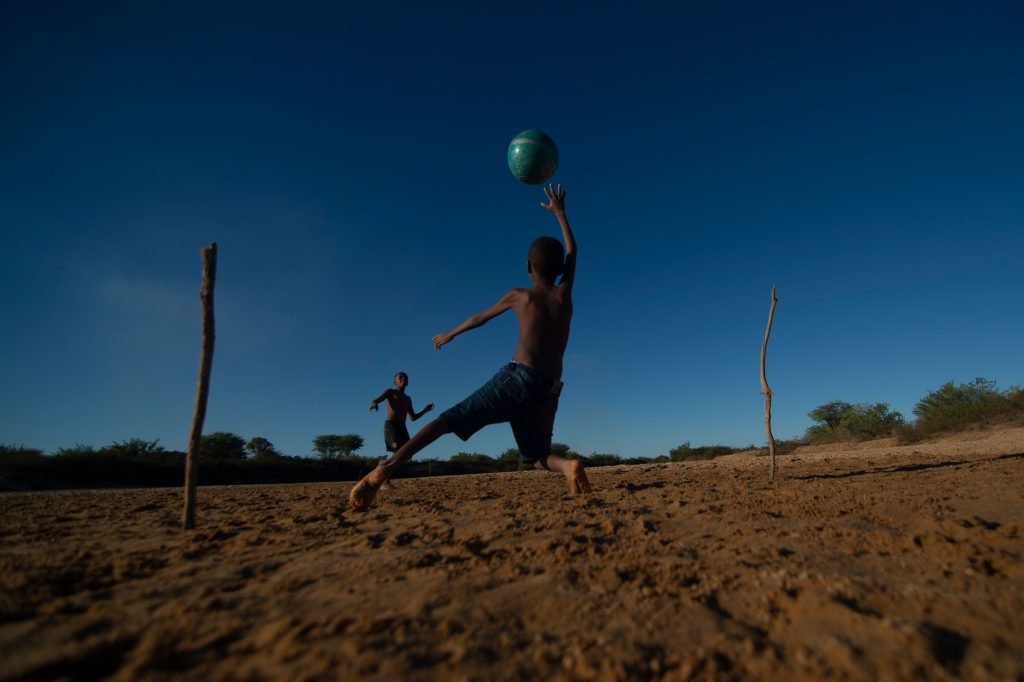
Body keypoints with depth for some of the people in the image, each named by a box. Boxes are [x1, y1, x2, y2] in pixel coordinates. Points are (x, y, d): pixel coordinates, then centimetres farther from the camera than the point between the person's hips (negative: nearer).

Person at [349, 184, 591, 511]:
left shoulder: (518, 296, 10)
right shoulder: (564, 292, 15)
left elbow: (479, 318, 23)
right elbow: (572, 252, 31)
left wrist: (449, 334, 39)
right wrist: (560, 212, 41)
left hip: (518, 377, -3)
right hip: (549, 391, 3)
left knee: (451, 418, -6)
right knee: (538, 456, 18)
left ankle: (387, 467, -22)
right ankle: (569, 466, -16)